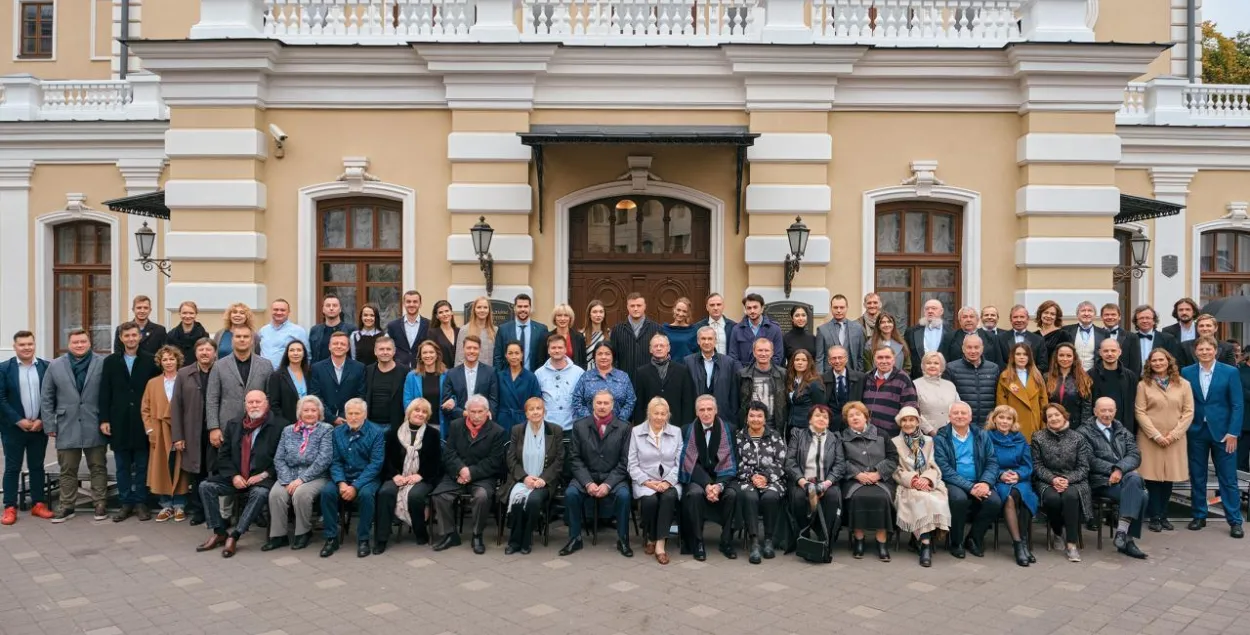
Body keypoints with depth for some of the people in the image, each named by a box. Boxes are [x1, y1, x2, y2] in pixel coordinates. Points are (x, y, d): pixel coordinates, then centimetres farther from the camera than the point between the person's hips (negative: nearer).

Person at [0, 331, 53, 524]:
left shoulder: (46, 367, 1)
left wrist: (43, 420, -7)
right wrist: (19, 421, -12)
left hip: (39, 426, 2)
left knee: (37, 466, 10)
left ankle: (38, 504, 17)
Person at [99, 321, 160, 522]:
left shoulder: (150, 361, 1)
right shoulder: (110, 361, 6)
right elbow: (105, 393, 4)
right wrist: (104, 419, -3)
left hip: (142, 422, -1)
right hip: (119, 422, 2)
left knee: (142, 466, 5)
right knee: (122, 466, 8)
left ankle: (141, 503, 13)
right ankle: (126, 503, 16)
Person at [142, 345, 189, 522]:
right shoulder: (152, 383, 10)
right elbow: (145, 410, 9)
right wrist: (150, 431, -2)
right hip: (160, 434, 2)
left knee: (179, 470, 3)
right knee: (162, 470, 3)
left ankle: (179, 506, 12)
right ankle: (166, 506, 12)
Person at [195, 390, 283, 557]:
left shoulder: (279, 426, -6)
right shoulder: (233, 424, 9)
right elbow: (223, 455, 10)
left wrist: (264, 475, -16)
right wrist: (233, 475, -6)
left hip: (263, 479, -5)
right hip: (236, 478, 5)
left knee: (260, 493, -35)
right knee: (206, 486, -13)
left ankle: (234, 536, -26)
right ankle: (219, 532, -6)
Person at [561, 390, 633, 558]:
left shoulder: (623, 427, -2)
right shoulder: (579, 425, 2)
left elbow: (624, 461, -4)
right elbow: (576, 458, -1)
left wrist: (608, 484, -17)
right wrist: (588, 483, -15)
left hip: (613, 477, -1)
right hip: (586, 476, 1)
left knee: (623, 495, -30)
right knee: (570, 493, -26)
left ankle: (622, 540, -9)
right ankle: (575, 538, -6)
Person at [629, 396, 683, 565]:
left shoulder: (676, 432, 8)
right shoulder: (636, 431, 4)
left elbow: (680, 462, 3)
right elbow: (632, 464, 2)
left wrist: (668, 481, -12)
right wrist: (647, 481, -12)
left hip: (669, 482, 1)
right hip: (645, 482, -1)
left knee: (669, 497, -33)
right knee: (650, 500, -33)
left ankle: (660, 543, -27)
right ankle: (650, 538, -5)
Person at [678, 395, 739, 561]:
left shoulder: (728, 429, 0)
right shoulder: (688, 430, -1)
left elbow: (729, 460, -4)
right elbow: (690, 462, -6)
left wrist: (719, 485, -20)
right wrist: (706, 485, -21)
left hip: (721, 477, 1)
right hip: (696, 477, -1)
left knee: (732, 494, -29)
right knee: (695, 493, -33)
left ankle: (726, 541, -10)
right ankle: (697, 542, -17)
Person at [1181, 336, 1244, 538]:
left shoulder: (1230, 372, -2)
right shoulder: (1186, 373, 3)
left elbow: (1238, 405, -3)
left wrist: (1233, 432, -9)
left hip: (1222, 432, -2)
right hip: (1196, 432, 2)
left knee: (1228, 478, 2)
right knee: (1197, 477, 9)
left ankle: (1235, 521, 9)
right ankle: (1199, 516, 19)